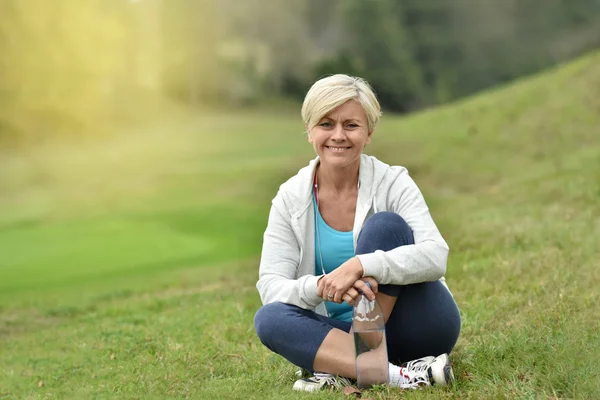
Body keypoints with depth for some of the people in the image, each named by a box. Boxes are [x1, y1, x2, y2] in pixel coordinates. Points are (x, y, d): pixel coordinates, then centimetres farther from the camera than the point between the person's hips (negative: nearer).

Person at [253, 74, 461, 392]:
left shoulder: (392, 184, -9)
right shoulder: (290, 199, -2)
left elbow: (436, 256, -24)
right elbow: (270, 287, -10)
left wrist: (360, 265, -39)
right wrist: (320, 286, -32)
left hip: (422, 328, -2)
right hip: (346, 331, 3)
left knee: (385, 224, -24)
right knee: (269, 319, -23)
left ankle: (341, 370, -26)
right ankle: (397, 375, -37)